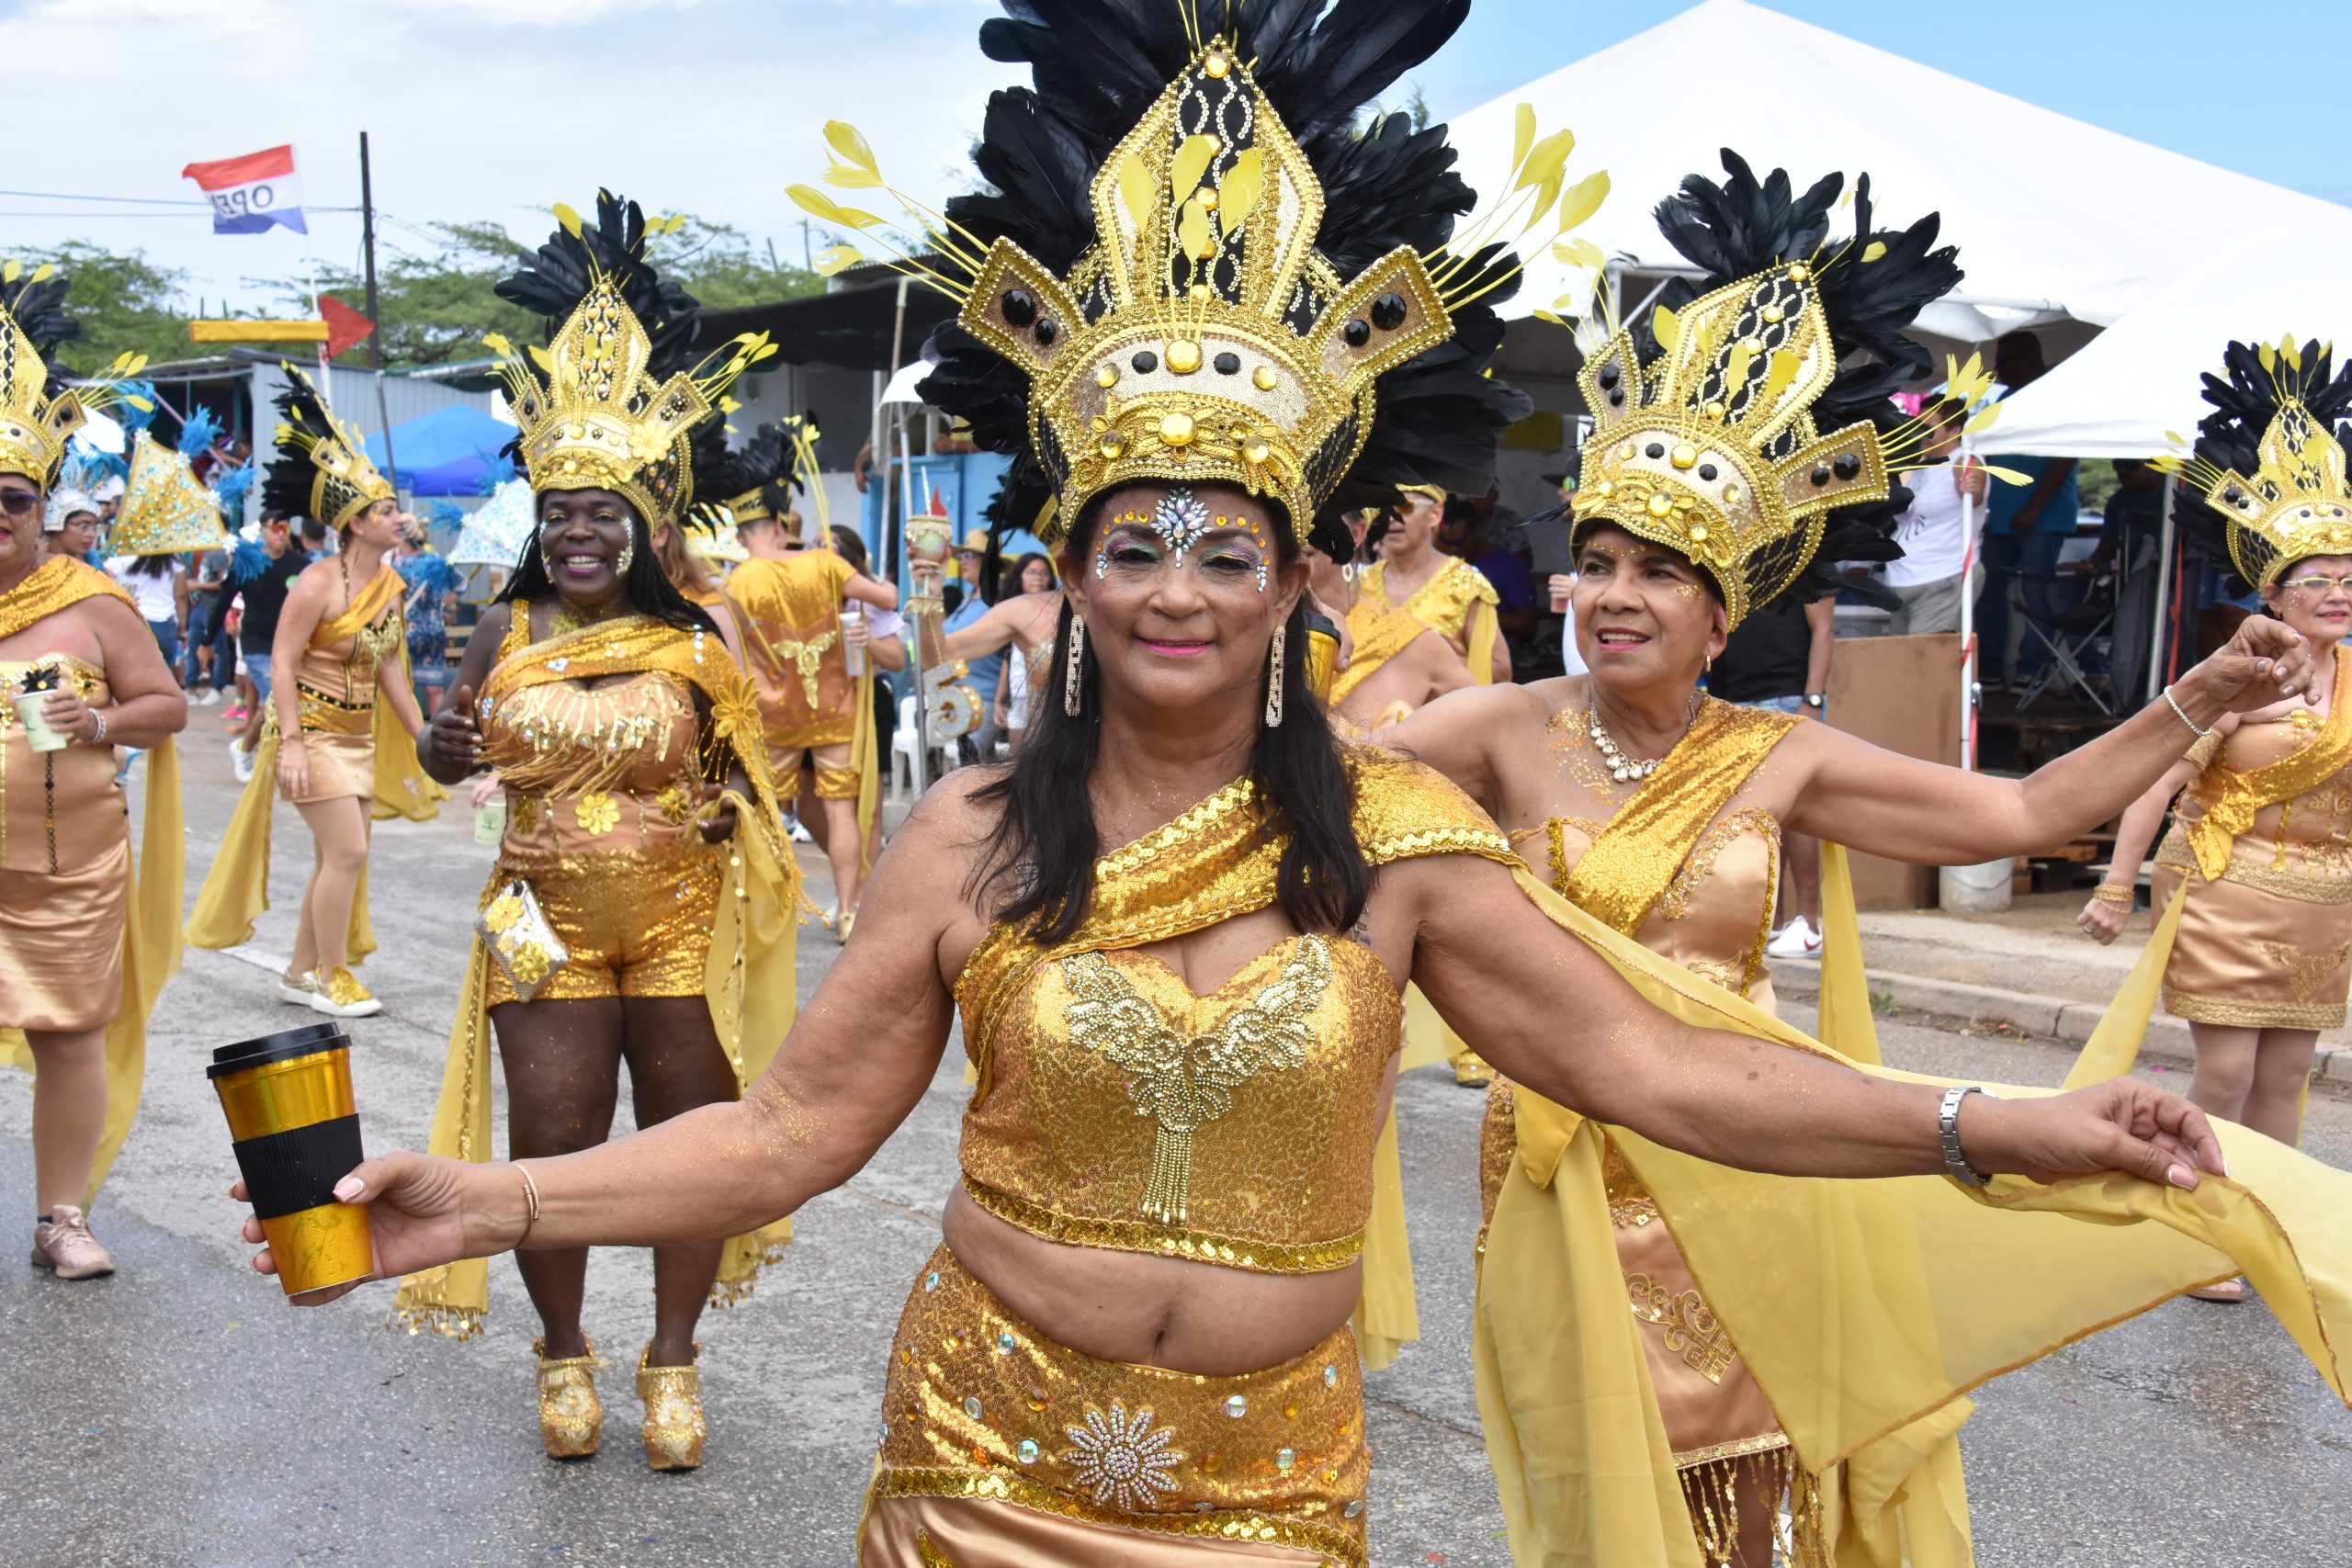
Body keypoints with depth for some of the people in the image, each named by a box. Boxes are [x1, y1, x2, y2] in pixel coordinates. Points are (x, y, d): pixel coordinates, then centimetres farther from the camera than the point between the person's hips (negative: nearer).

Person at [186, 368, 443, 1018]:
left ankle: (300, 973, 22)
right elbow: (282, 661, -18)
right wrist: (291, 744, -24)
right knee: (347, 850, -11)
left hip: (361, 736, 8)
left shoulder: (391, 585, 5)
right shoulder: (320, 583, -17)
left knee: (335, 857, 11)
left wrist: (423, 735, 13)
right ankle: (331, 977, 2)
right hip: (313, 732, -8)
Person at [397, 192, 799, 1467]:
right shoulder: (510, 630, 0)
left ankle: (673, 1357, 26)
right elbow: (449, 753, 11)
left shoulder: (696, 636, -5)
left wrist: (735, 807, -15)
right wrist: (448, 747, -12)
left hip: (682, 925, -1)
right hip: (545, 926, 1)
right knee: (550, 1145, 6)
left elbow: (755, 751, 6)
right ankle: (563, 1350, 29)